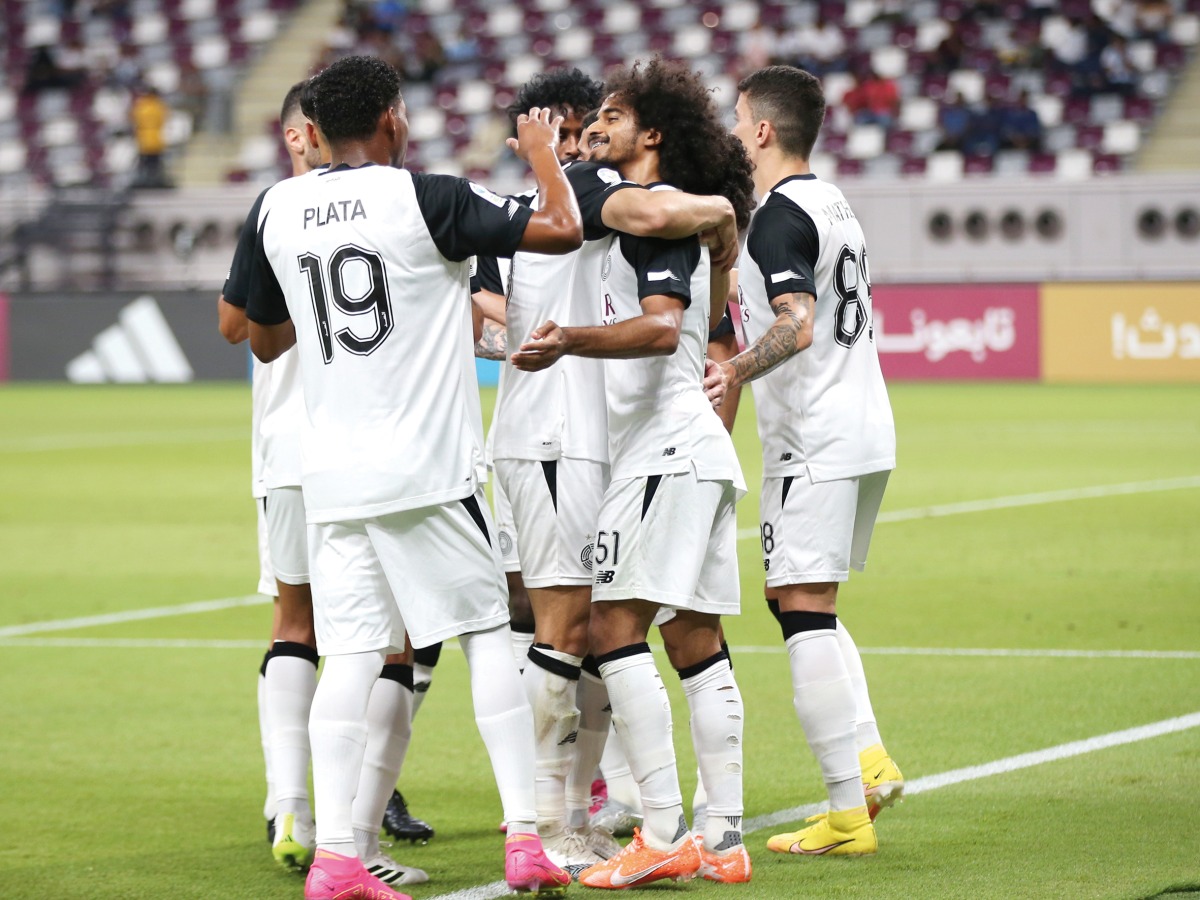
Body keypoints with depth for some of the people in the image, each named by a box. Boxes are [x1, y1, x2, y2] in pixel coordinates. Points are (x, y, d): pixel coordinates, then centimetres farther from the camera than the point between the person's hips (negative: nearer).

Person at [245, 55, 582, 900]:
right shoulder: (426, 200, -8)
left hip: (331, 472, 4)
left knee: (351, 655, 3)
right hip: (427, 468, -4)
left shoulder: (280, 210, 7)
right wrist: (544, 156, 10)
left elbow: (265, 340, 20)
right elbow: (562, 230, -8)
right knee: (486, 633, 6)